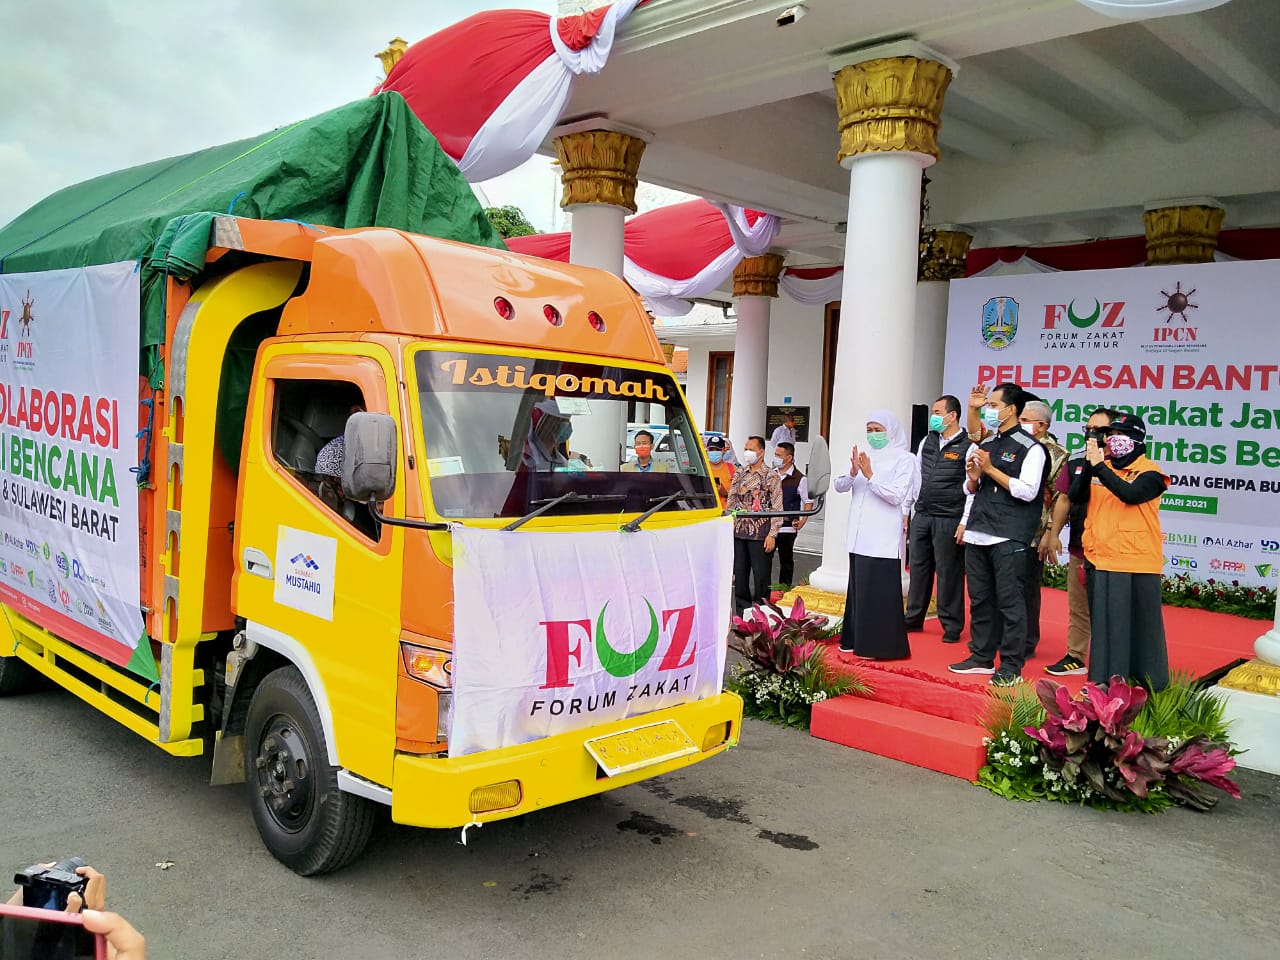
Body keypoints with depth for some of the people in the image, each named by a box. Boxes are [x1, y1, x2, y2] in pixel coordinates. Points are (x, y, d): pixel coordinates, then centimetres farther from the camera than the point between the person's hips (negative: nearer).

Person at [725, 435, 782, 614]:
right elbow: (730, 503, 15)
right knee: (739, 574, 9)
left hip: (760, 534, -5)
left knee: (761, 577, 0)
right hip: (738, 532, 5)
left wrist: (772, 535, -12)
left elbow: (777, 508, -7)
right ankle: (741, 613, 19)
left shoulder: (771, 476, -3)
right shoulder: (739, 475, 11)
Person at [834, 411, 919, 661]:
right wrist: (852, 473, -14)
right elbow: (839, 486, 5)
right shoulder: (863, 456, 12)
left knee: (879, 590, -5)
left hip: (883, 539, -6)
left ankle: (879, 645, 1)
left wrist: (870, 476, -17)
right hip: (859, 536, 6)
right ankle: (856, 640, 21)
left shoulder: (903, 459, -3)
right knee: (858, 588, 12)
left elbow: (896, 496, -13)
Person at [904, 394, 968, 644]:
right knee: (918, 568, 12)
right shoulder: (927, 441, 12)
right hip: (922, 516, 6)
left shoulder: (967, 446, -8)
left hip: (949, 520, -6)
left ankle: (952, 627, 12)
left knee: (948, 572, 0)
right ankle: (913, 620, 24)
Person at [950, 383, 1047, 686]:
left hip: (1009, 538, -7)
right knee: (980, 599, 12)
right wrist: (973, 477, 0)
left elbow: (1028, 491, -15)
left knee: (1010, 601, -3)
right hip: (977, 534, 7)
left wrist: (990, 470, -13)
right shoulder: (984, 445, 16)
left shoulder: (1030, 448, -5)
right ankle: (982, 657, 23)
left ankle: (1011, 666, 4)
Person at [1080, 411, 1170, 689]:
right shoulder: (1101, 468, 12)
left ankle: (1152, 685, 15)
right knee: (1105, 624, 10)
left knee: (1140, 624, 3)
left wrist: (1099, 466, -22)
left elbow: (1130, 494, -23)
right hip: (1100, 560, 5)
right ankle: (1105, 679, 20)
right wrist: (1088, 465, 0)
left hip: (1136, 562, -5)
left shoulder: (1149, 472, -4)